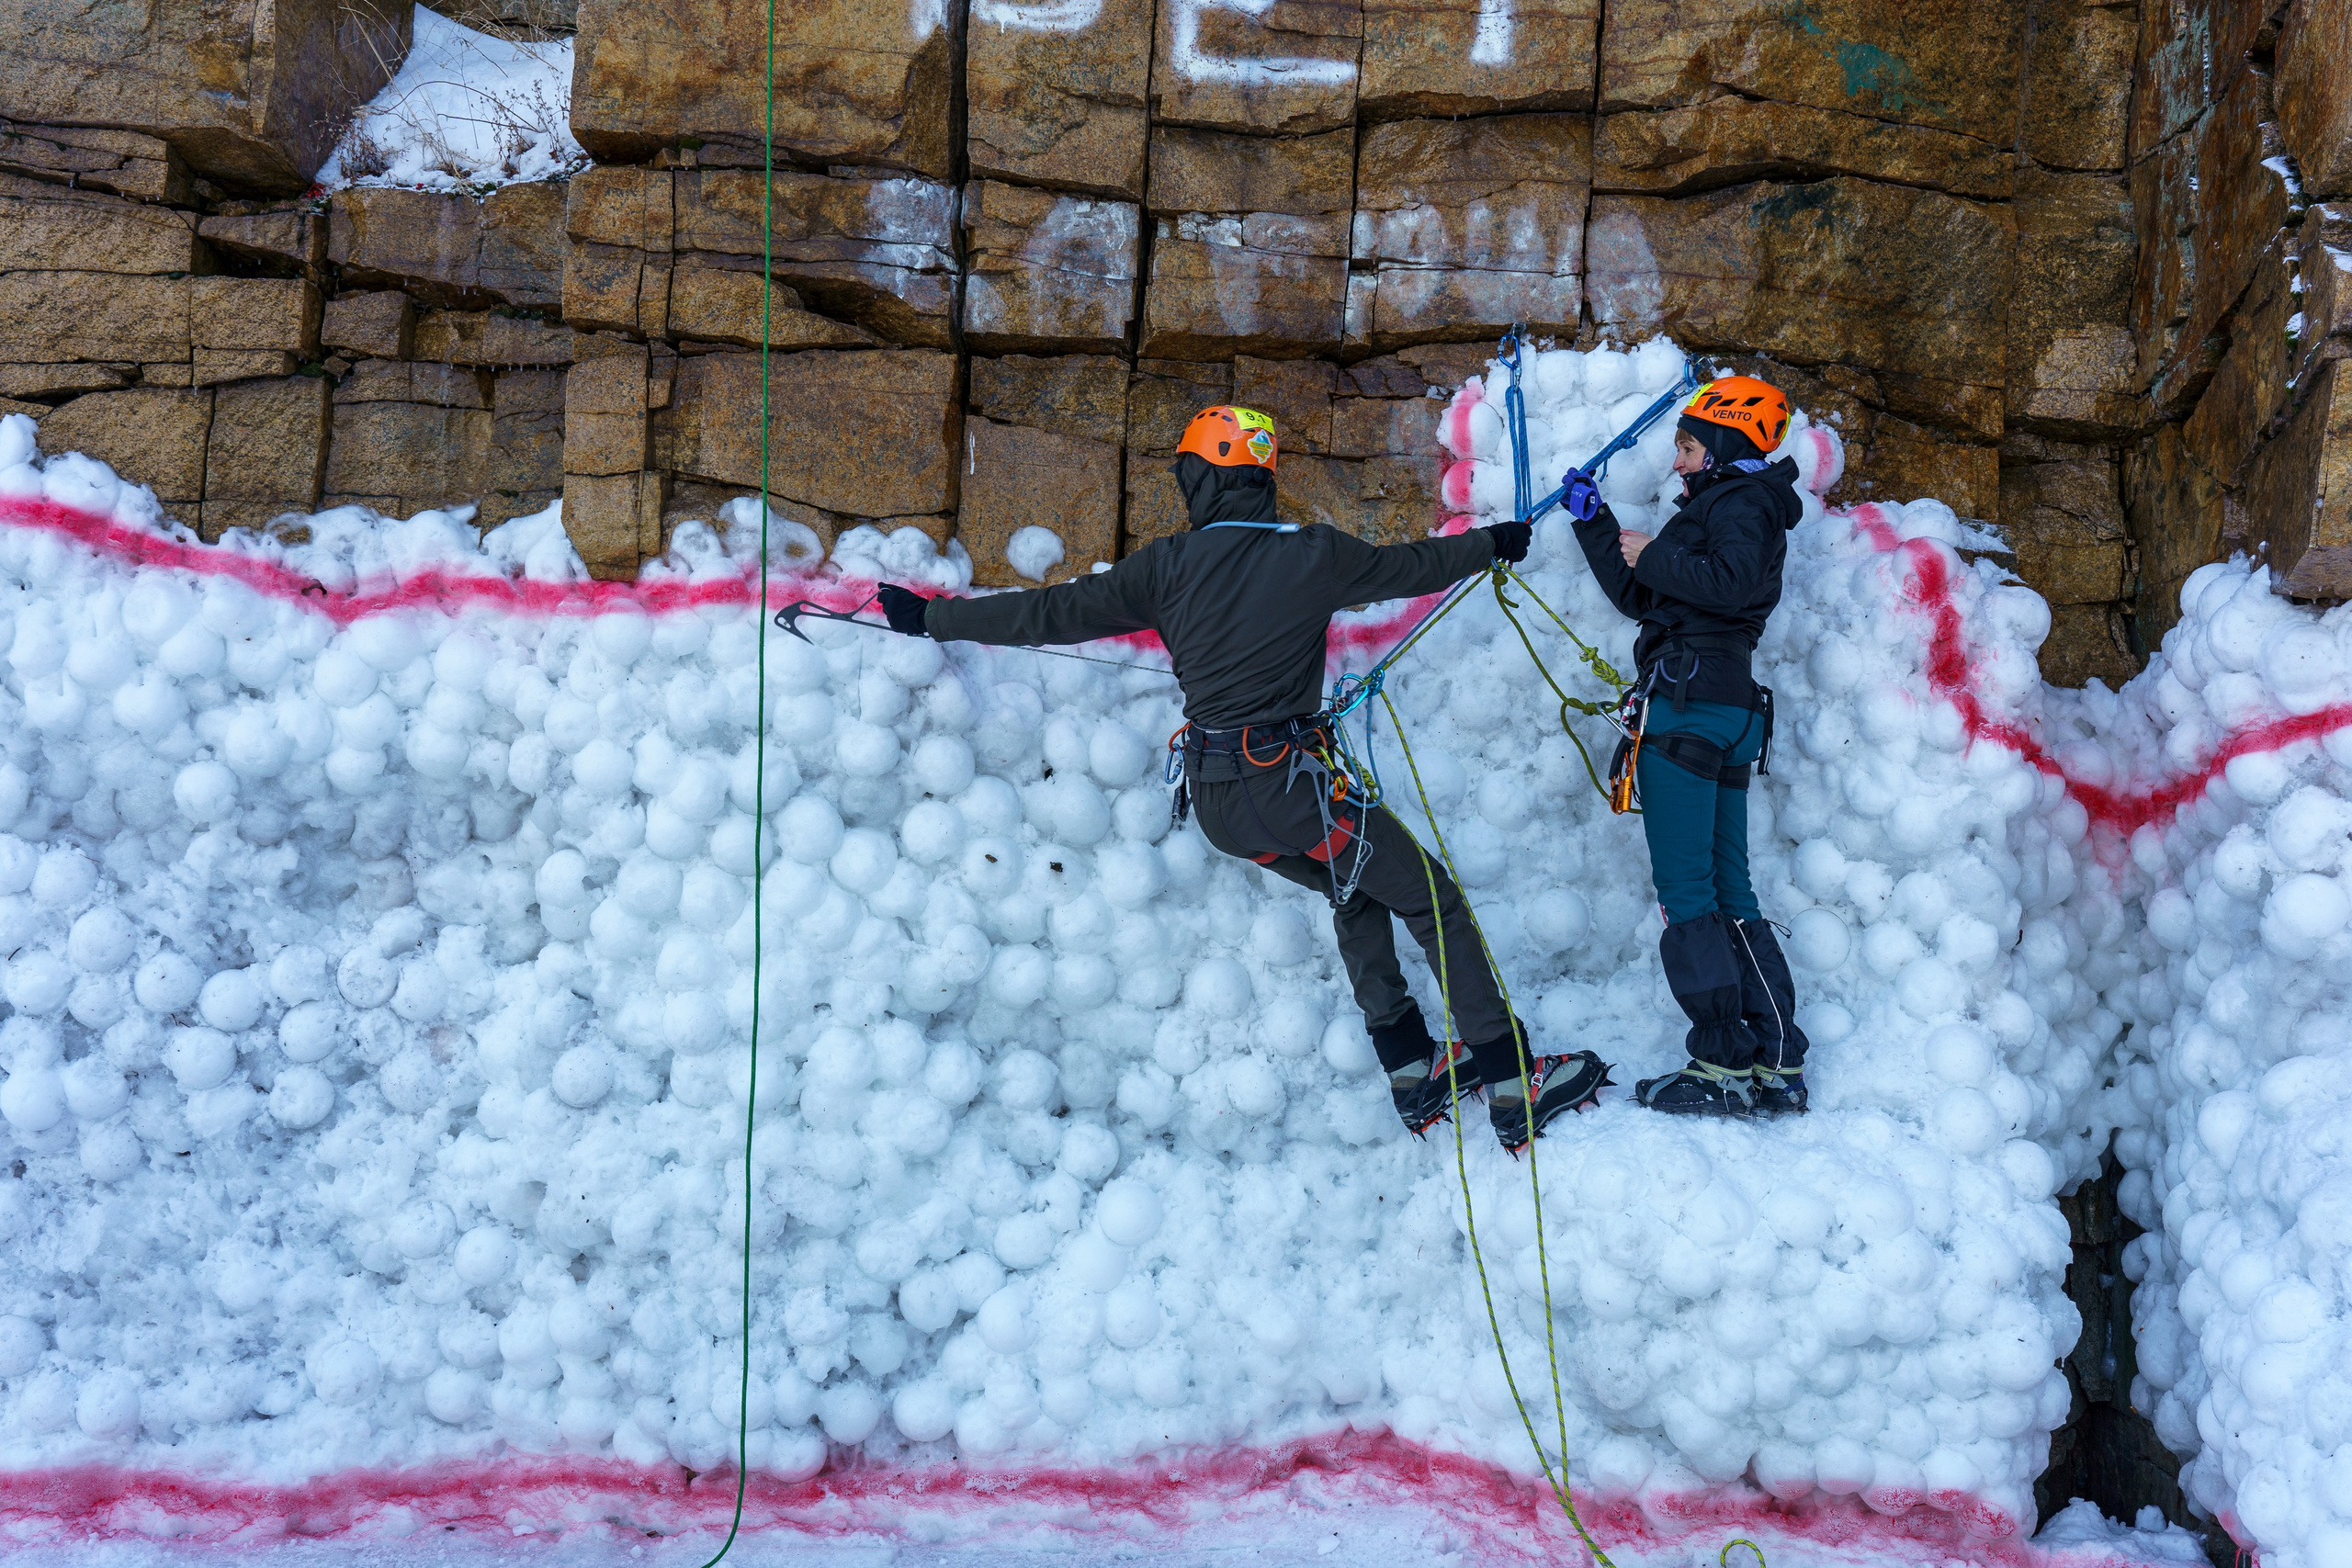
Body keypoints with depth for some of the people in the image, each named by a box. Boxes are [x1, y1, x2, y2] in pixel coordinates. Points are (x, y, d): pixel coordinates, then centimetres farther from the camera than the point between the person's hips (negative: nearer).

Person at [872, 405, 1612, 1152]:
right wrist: (1491, 542, 34)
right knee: (1434, 901, 6)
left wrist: (931, 616, 14)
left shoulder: (1170, 566, 0)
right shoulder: (1317, 556, -3)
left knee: (1356, 891, 25)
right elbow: (1416, 565, 14)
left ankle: (1412, 1075, 25)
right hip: (1288, 786, -4)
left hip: (1215, 803, 5)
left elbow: (1054, 613, 3)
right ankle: (1514, 1087, 3)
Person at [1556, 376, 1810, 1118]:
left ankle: (1723, 1068, -13)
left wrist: (1654, 557, -12)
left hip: (1689, 704, -10)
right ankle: (1777, 1066, 7)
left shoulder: (1741, 502, -2)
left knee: (1685, 889, -11)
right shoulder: (1722, 509, 28)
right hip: (1730, 711, 10)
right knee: (1729, 893, 9)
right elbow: (1639, 596, 28)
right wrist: (1595, 523, 26)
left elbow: (1735, 581, -23)